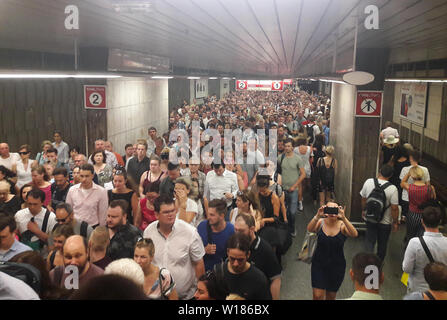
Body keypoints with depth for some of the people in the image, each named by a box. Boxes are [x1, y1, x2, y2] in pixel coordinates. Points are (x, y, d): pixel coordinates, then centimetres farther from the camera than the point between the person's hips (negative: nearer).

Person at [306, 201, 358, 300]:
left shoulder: (342, 225, -11)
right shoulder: (321, 222, -7)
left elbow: (354, 234, -29)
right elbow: (309, 229, -26)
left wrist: (343, 218, -41)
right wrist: (317, 216, -42)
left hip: (337, 266, 0)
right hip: (319, 265, 0)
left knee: (331, 296, 17)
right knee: (318, 296, -3)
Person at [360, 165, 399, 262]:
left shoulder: (368, 182, -13)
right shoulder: (392, 189, -22)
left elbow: (363, 199, -1)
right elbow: (394, 208, -18)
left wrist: (363, 210, 17)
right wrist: (395, 222, -4)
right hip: (385, 221, -1)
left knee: (369, 240, 15)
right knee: (382, 243, 19)